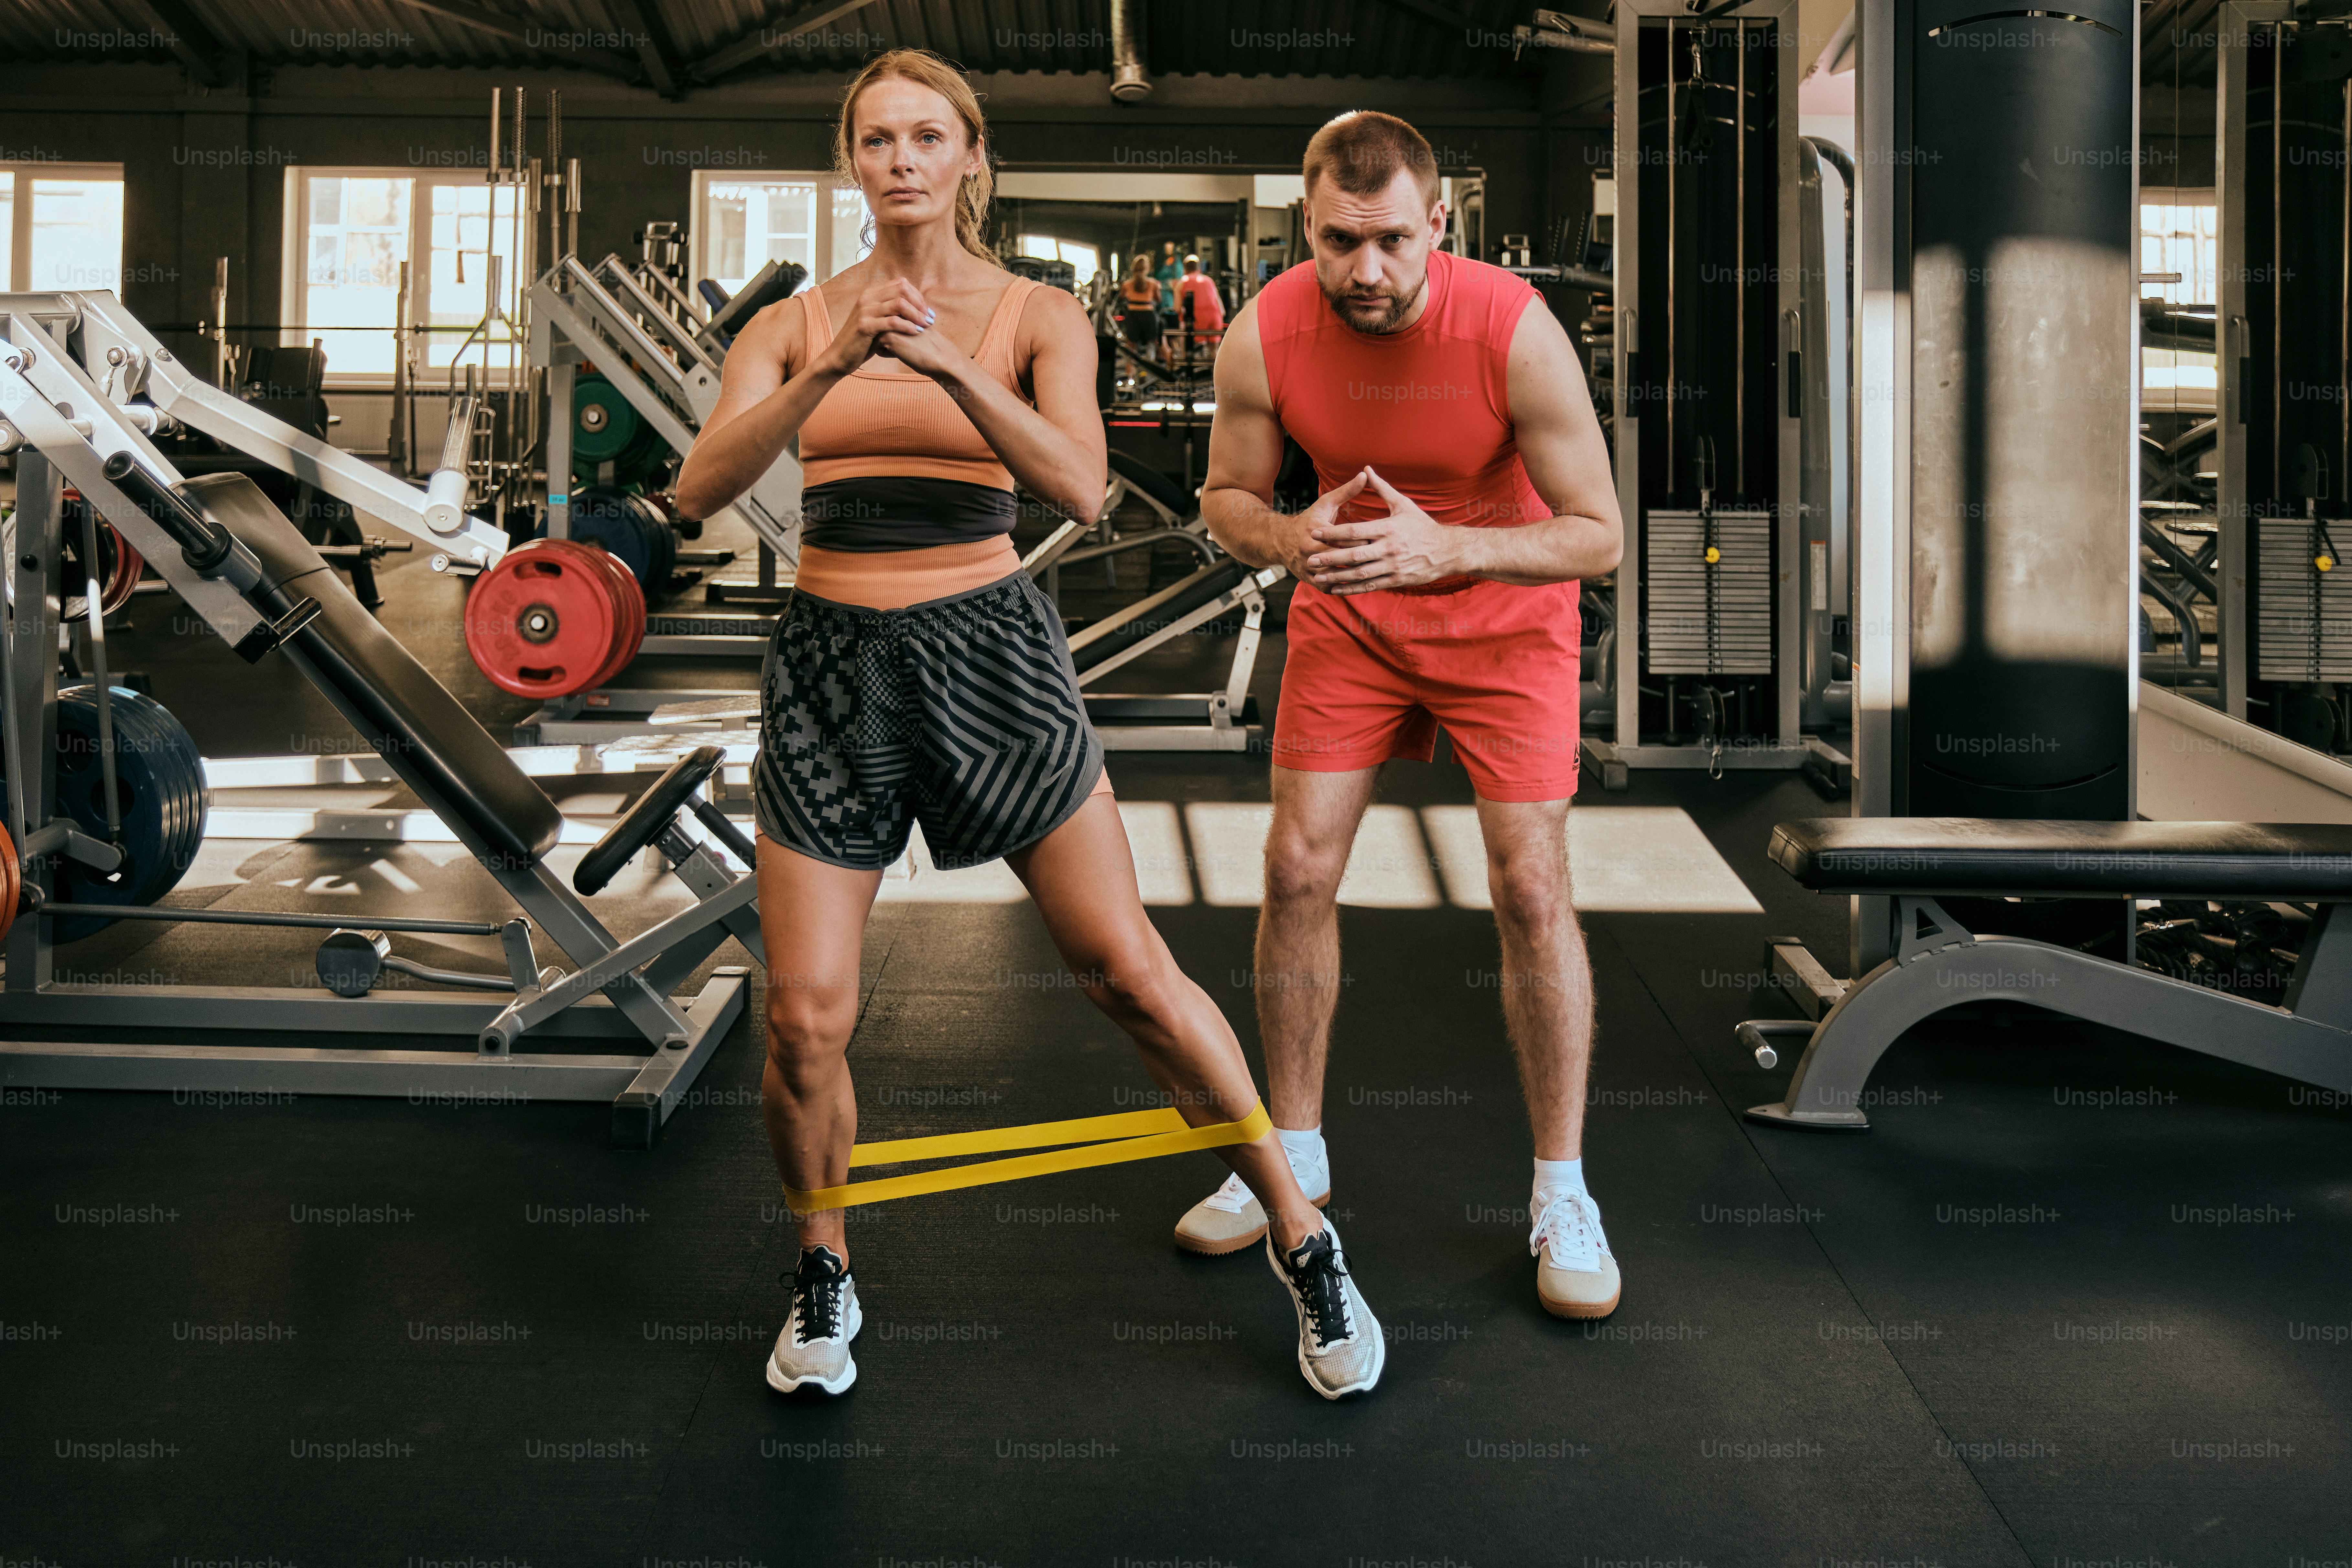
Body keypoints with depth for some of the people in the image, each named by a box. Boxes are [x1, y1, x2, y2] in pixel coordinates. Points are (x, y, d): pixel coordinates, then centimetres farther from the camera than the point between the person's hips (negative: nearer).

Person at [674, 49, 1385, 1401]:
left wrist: (949, 365, -29)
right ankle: (824, 1278, 26)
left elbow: (1080, 489, -15)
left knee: (1131, 972, -1)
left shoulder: (1037, 316, 1)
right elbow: (701, 491, -9)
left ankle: (1304, 1238, 17)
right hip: (832, 662, 2)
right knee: (806, 1022, -1)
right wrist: (832, 368, -23)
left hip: (988, 646, -1)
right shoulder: (794, 325, 6)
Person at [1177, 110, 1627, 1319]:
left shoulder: (1515, 331, -28)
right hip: (1346, 615, 3)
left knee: (1530, 887, -9)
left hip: (1505, 615, -2)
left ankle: (1561, 1194, 6)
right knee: (1296, 870, -2)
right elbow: (1225, 500, -4)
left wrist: (1446, 548, -39)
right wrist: (1287, 538, -29)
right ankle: (1295, 1154, 17)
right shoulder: (1264, 336, -20)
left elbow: (1599, 537, -22)